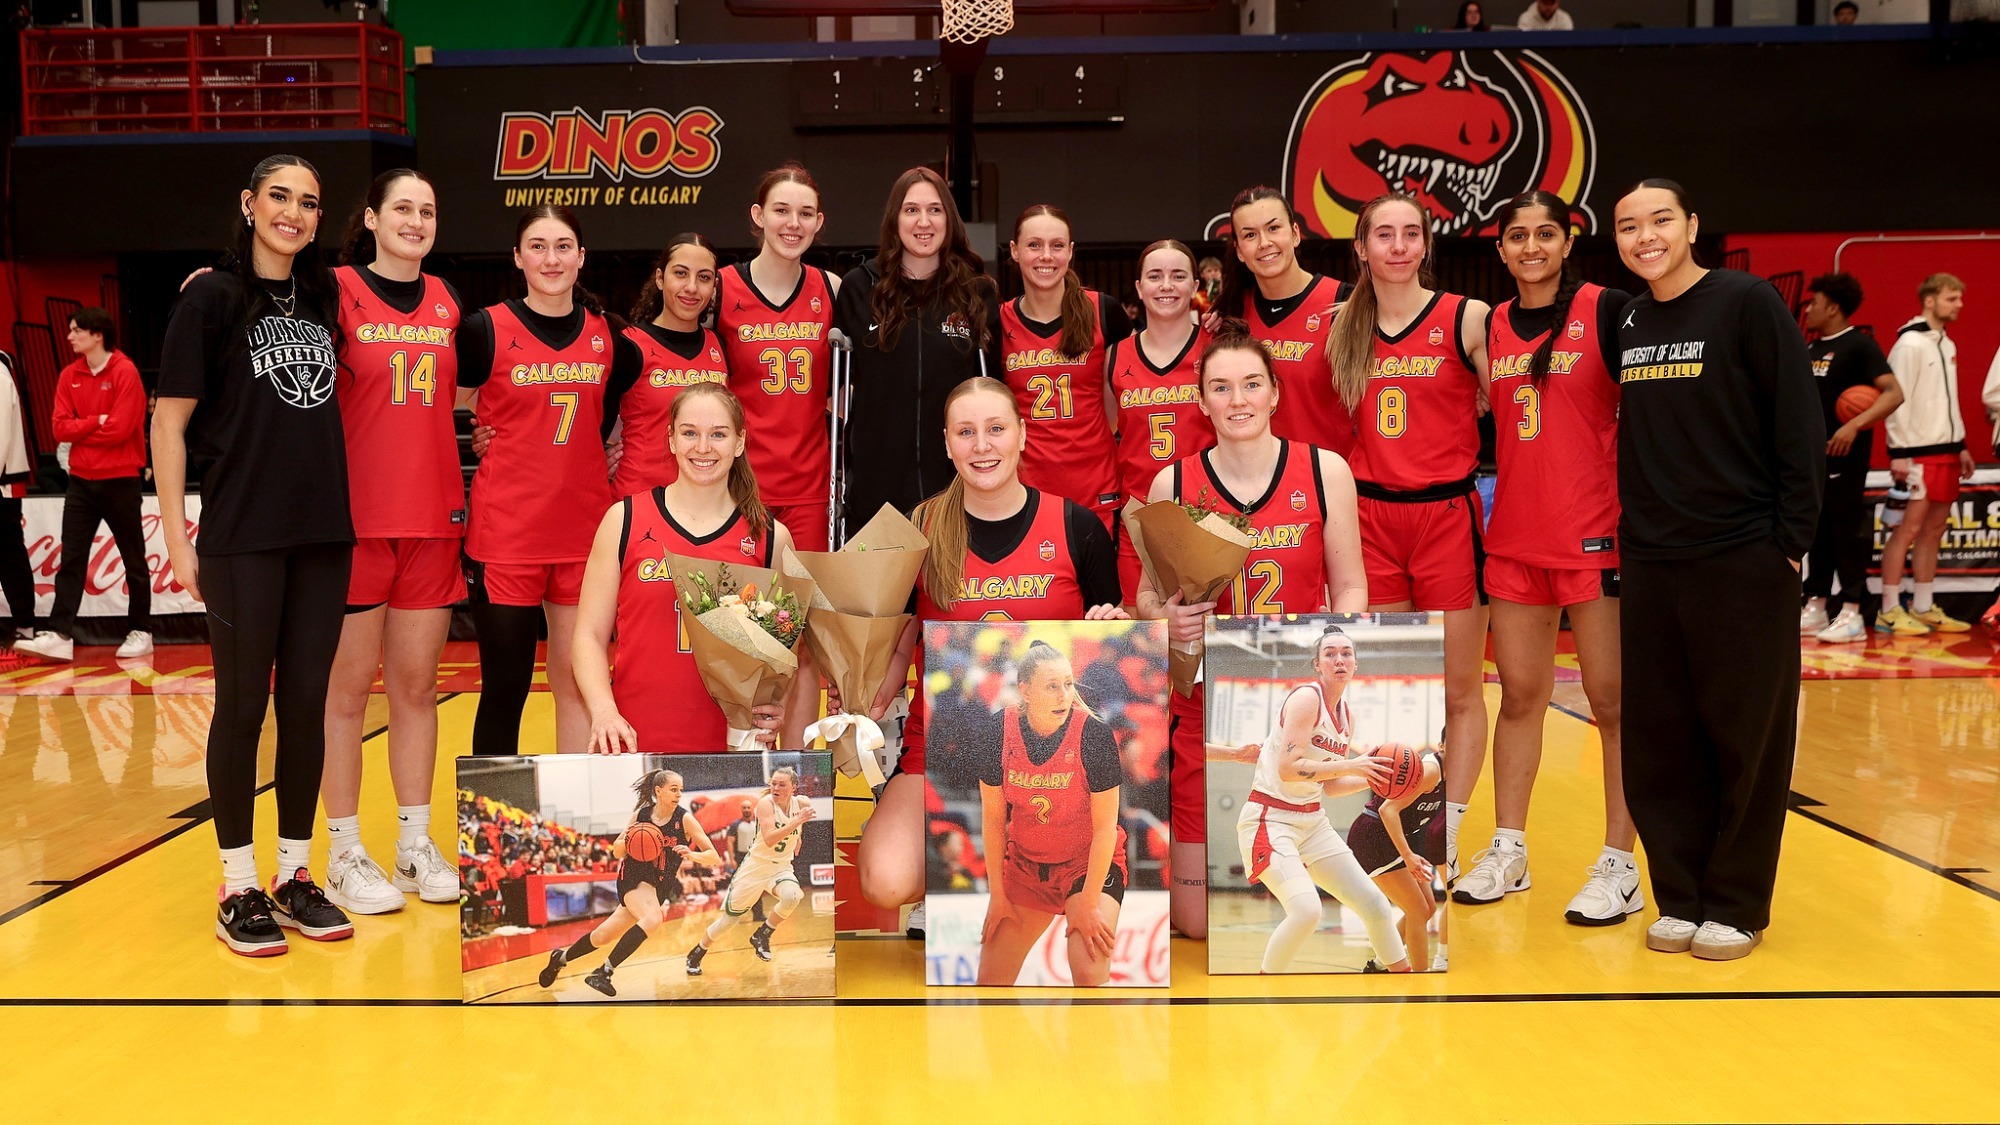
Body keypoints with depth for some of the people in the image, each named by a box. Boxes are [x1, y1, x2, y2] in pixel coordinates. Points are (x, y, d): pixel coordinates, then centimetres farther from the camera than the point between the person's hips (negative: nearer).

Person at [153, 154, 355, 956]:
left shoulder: (323, 300, 11)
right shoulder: (212, 298, -3)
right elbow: (169, 421, -4)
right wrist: (177, 536, -9)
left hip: (324, 533, 4)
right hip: (242, 536, -4)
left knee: (307, 703, 7)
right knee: (244, 704, 1)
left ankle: (294, 876, 18)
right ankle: (238, 889, 12)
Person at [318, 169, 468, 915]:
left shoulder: (446, 301, 12)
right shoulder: (338, 291, -4)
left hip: (433, 517, 5)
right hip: (356, 517, -5)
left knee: (417, 684, 10)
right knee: (349, 686, 2)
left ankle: (416, 844, 19)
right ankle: (344, 855, 12)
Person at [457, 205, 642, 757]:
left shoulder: (608, 336, 6)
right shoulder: (486, 329, -4)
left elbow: (618, 409, 24)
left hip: (584, 529, 3)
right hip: (506, 530, -3)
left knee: (579, 684, 7)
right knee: (505, 687, 2)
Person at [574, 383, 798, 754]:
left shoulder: (771, 537, 5)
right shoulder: (624, 521, 3)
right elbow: (590, 635, 4)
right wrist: (604, 710, -14)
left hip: (737, 747, 1)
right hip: (635, 745, -1)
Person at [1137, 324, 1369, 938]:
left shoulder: (1325, 471, -1)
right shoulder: (1172, 484, -1)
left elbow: (1350, 588, 4)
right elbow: (1148, 594, 7)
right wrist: (1168, 619, -15)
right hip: (1206, 709, 0)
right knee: (1197, 923, 2)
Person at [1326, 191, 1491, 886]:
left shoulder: (1468, 319, -4)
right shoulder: (1346, 327, 8)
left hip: (1447, 514, -3)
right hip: (1371, 515, 3)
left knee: (1460, 689, 4)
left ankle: (1445, 841, 14)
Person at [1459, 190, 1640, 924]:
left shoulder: (1607, 310, -4)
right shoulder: (1491, 326, 10)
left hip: (1595, 534, -5)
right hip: (1514, 537, 5)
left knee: (1612, 700, 1)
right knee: (1519, 696, 11)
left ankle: (1620, 866, 9)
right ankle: (1508, 850, 21)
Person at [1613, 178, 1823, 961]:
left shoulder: (1748, 303, -6)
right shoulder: (1625, 321, 9)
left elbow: (1801, 426, -8)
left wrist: (1791, 539, -11)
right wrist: (1627, 530, 8)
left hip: (1743, 562, -5)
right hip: (1648, 563, 5)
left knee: (1745, 738, 4)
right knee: (1657, 738, 8)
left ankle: (1737, 904, 17)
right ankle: (1681, 896, 21)